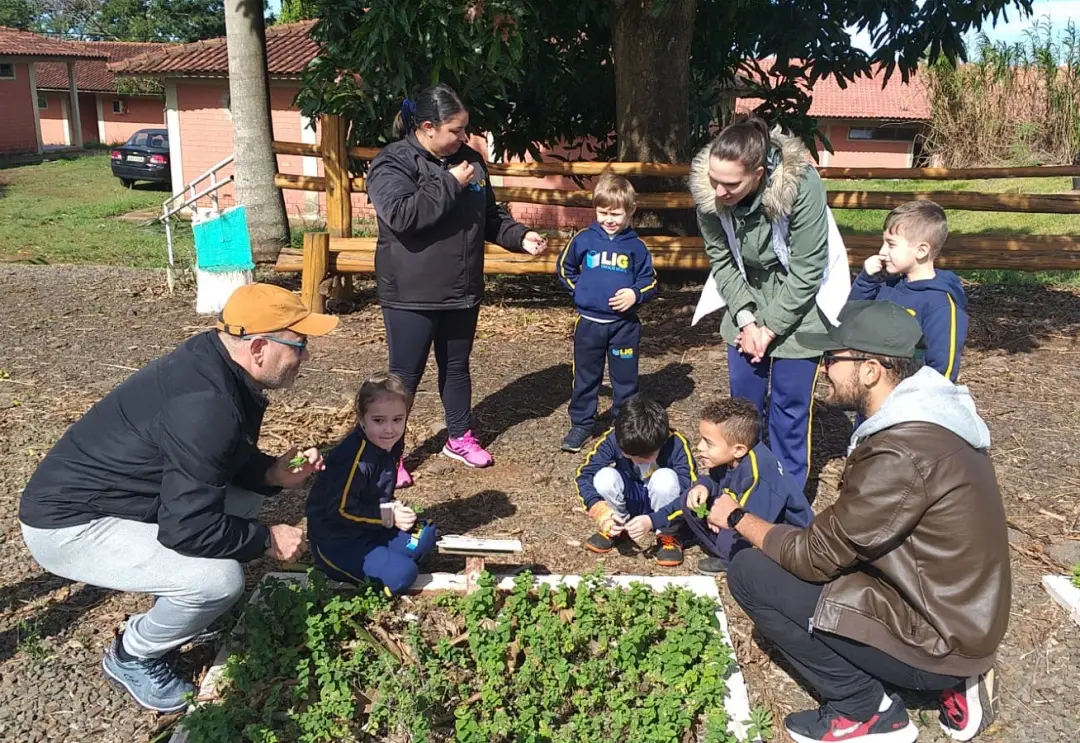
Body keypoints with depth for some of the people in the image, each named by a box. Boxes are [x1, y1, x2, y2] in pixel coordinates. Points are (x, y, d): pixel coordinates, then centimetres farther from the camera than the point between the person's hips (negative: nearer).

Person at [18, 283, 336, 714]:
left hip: (111, 497, 10)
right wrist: (267, 540, -15)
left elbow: (225, 461, 14)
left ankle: (178, 610, 21)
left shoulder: (217, 364, -2)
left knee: (245, 499, 8)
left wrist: (272, 473, -4)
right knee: (220, 579, -23)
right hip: (71, 525, -10)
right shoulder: (206, 406, -32)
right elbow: (187, 528, -29)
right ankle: (134, 658, 6)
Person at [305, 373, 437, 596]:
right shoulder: (354, 457, -27)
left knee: (424, 535, 6)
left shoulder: (390, 444, 0)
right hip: (337, 542, -8)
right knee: (401, 574, -19)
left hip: (371, 530, 8)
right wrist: (387, 516, -21)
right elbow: (340, 510, -24)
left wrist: (393, 509, -7)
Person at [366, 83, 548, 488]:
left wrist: (520, 236, -1)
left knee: (457, 366, 19)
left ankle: (460, 437, 35)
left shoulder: (469, 159, 8)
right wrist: (450, 185, -22)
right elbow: (401, 215, -29)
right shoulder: (392, 163, -13)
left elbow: (490, 215, 16)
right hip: (412, 295, -6)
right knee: (406, 375, 3)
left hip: (462, 290, 6)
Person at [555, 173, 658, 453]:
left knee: (625, 378, 9)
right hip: (589, 322, 0)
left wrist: (636, 294, -14)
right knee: (585, 377, 10)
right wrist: (579, 290, 2)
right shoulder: (583, 240, -1)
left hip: (624, 324, 0)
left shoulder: (636, 247, -1)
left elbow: (649, 281, 4)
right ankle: (581, 424, 23)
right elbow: (564, 268, 13)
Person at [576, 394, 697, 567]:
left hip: (662, 504, -2)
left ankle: (667, 535, -9)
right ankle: (617, 528, -1)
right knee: (605, 476, -29)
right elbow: (585, 475, -20)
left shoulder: (676, 444, -28)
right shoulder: (613, 439, -23)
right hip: (630, 501, 2)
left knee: (665, 478, -35)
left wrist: (652, 521, -41)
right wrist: (602, 512, -35)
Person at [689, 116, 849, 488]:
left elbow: (805, 273, -23)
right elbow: (721, 261, -7)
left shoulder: (801, 186, -30)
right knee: (743, 402, 12)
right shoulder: (708, 193, -19)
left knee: (789, 407, 2)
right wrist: (746, 320, -14)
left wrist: (770, 328, -18)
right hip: (746, 308, 4)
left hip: (797, 308, -4)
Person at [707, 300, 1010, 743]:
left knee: (750, 573, -10)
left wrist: (738, 519, -3)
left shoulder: (902, 453, -28)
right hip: (959, 615, 9)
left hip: (936, 637, -9)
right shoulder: (923, 417, 2)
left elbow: (815, 557, -18)